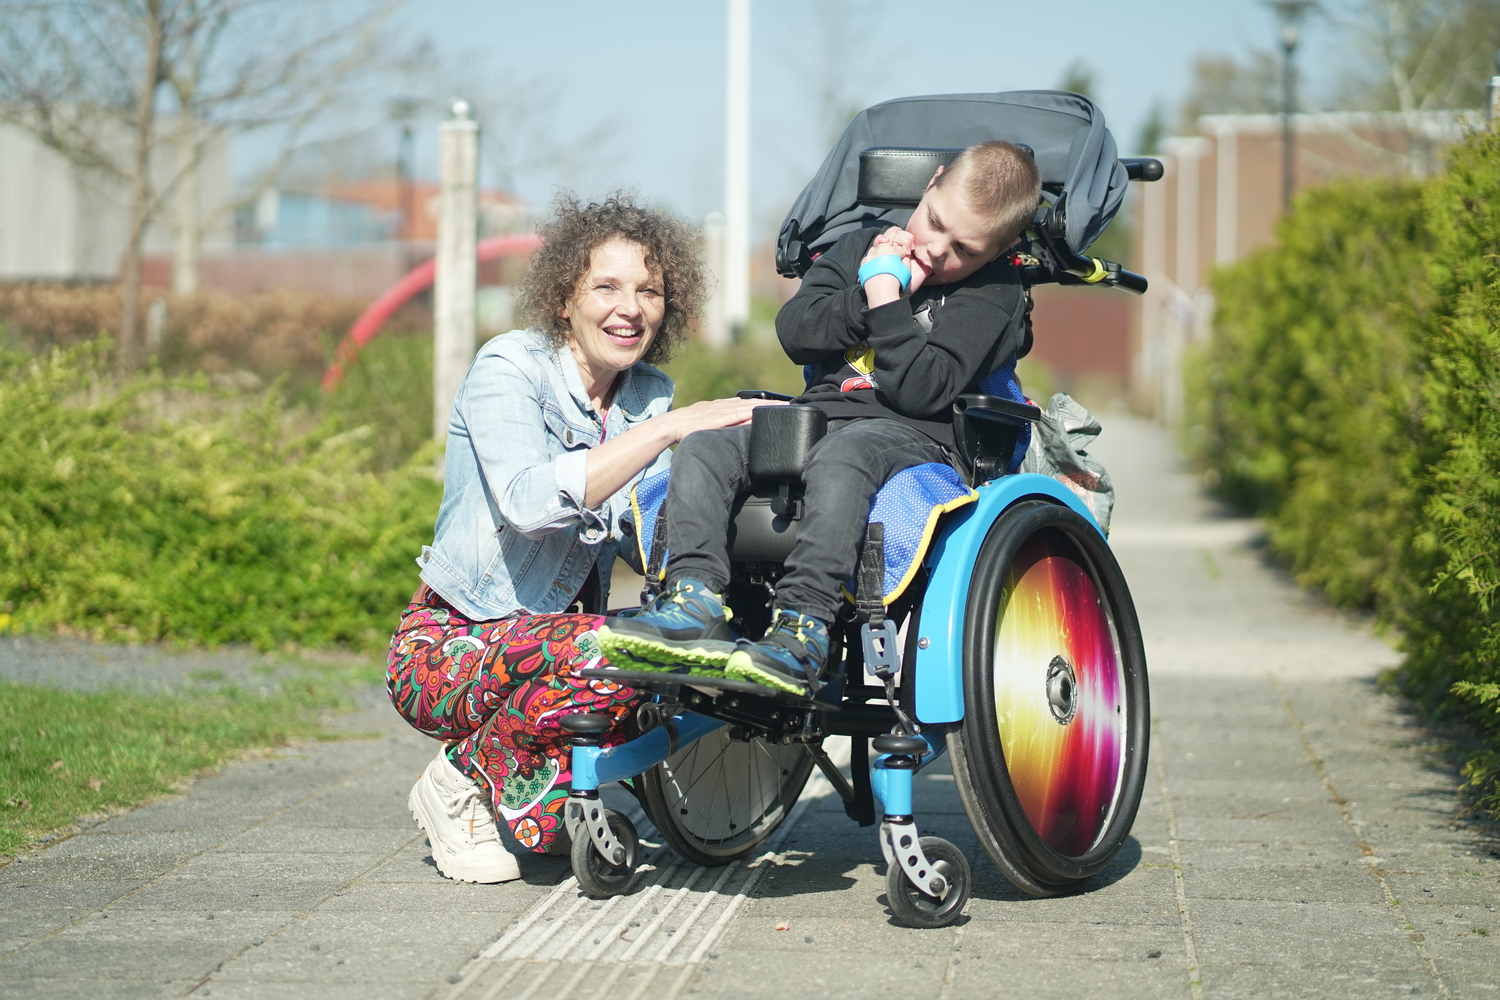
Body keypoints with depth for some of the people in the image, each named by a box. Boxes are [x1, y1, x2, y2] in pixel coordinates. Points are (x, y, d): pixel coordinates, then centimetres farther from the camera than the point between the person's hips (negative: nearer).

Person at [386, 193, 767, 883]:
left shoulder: (649, 395, 6)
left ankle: (534, 806, 4)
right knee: (598, 653, -34)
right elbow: (529, 501, -32)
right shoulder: (510, 367, -13)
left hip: (547, 635, 6)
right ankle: (461, 785, -9)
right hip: (444, 646, -6)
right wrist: (670, 428, -34)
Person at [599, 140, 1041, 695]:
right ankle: (695, 601, -29)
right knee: (703, 450, -16)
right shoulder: (862, 246, 18)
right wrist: (867, 294, -5)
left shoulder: (993, 292, 0)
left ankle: (802, 627, -47)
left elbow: (921, 390, -12)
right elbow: (794, 330, 6)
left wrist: (886, 302, -13)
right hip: (817, 416, 6)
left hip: (910, 436, -6)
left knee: (840, 458, -40)